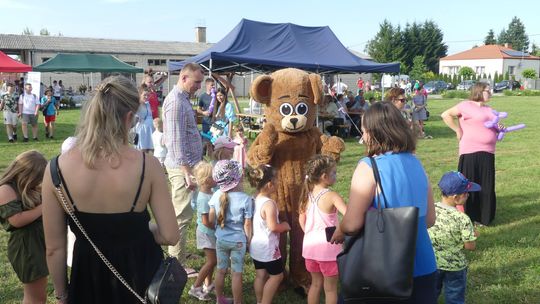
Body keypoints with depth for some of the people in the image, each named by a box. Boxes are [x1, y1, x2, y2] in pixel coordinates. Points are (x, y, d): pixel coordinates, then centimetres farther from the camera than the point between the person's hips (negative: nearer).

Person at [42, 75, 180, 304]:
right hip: (139, 272, 0)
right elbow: (170, 236, -17)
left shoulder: (58, 168, -17)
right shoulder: (146, 165, -21)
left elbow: (54, 249, -8)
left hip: (89, 277, 1)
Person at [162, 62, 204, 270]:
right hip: (182, 167, -10)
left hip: (187, 165, 10)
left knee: (182, 214, 18)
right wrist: (187, 172, -24)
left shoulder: (182, 99, 14)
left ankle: (178, 253, 31)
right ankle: (177, 265, 6)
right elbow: (176, 142, -23)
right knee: (182, 216, -3)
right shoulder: (175, 102, -18)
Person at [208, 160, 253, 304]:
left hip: (221, 239, 4)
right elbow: (247, 224, -14)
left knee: (221, 270, 19)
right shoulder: (246, 199, -20)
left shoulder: (217, 195, -8)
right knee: (237, 274, 8)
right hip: (238, 241, -4)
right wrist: (249, 240, 1)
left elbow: (211, 219, 0)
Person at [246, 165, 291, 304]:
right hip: (268, 248, -8)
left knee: (260, 275, 18)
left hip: (256, 246, 8)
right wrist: (285, 226, -11)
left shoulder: (254, 200, 2)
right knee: (277, 275, 8)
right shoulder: (269, 203, -25)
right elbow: (273, 227, -29)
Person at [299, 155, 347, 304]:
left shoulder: (308, 195, 0)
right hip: (328, 248, -5)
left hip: (310, 246, 6)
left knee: (315, 284, 22)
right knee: (331, 288, 10)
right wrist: (341, 232, -19)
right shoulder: (332, 196, -19)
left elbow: (302, 220, 9)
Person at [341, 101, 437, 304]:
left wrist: (338, 232, 1)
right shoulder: (416, 164, 4)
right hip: (423, 267, 6)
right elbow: (429, 219, 10)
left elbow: (351, 225, -20)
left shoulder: (369, 167, -16)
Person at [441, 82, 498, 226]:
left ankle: (483, 217, 20)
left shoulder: (488, 109, 18)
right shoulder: (466, 106, -5)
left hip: (488, 154, 7)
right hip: (470, 153, -7)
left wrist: (499, 128, 6)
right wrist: (458, 130, -10)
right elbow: (445, 115, -8)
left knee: (486, 187, 9)